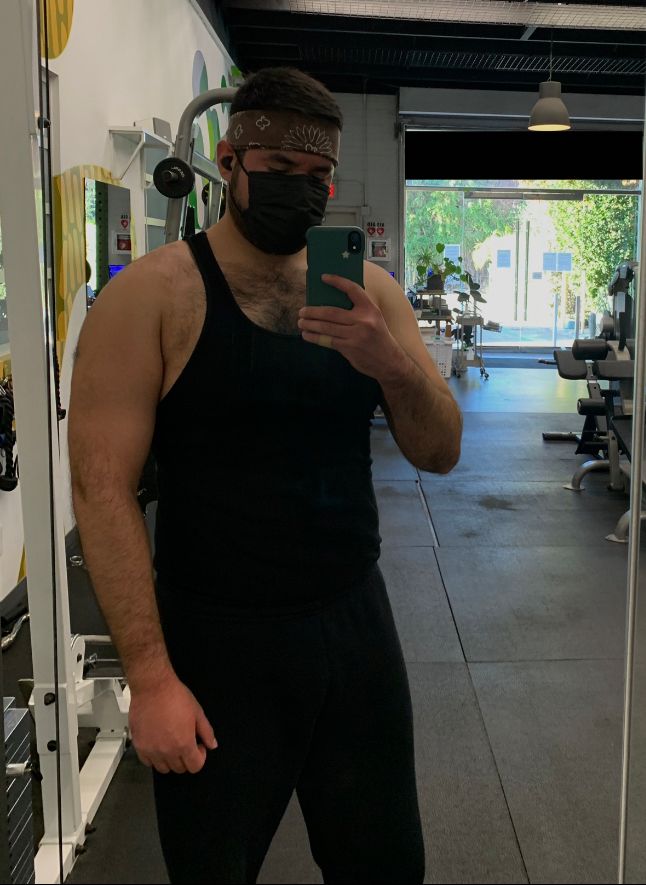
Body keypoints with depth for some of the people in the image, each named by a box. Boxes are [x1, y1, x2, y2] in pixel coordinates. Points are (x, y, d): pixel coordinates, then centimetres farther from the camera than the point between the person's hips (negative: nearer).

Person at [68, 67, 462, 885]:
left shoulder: (369, 292, 3)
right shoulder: (153, 295, -10)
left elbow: (440, 453, 3)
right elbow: (103, 488, -14)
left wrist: (394, 365, -18)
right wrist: (150, 675, -18)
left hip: (355, 624, 4)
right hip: (216, 639, -4)